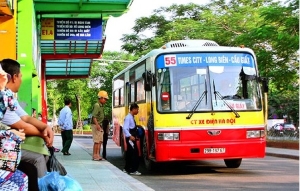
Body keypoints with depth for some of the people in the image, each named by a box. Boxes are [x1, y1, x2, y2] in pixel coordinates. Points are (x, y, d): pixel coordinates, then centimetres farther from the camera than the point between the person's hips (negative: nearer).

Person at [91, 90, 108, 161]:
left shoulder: (101, 106, 15)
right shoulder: (96, 105, -14)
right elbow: (94, 116, -22)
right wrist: (97, 125, -31)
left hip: (100, 125, 9)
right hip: (96, 125, -9)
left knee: (100, 141, 8)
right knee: (97, 141, -8)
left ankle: (98, 155, 11)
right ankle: (95, 156, -4)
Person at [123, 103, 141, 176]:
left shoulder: (132, 117, 14)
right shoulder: (128, 118, -16)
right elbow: (125, 129, -25)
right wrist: (130, 136, -32)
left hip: (132, 138, 10)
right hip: (130, 138, -10)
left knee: (129, 153, 15)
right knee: (134, 153, -10)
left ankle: (127, 168, 23)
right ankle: (133, 170, -9)